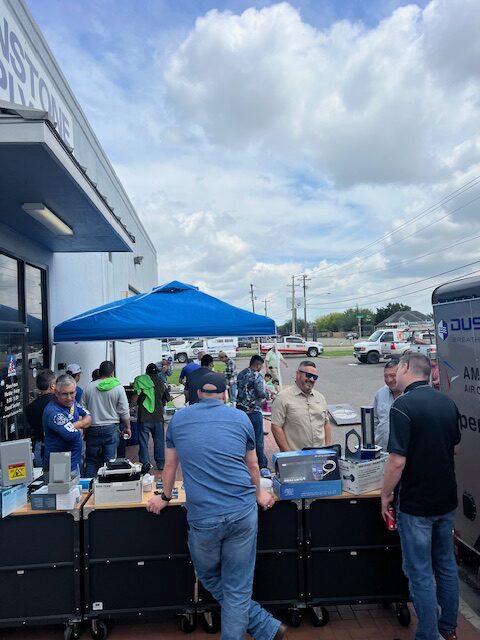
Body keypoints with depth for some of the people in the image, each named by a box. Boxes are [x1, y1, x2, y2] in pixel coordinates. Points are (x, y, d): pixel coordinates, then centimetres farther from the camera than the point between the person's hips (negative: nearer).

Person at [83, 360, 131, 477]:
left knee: (91, 461, 12)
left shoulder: (89, 387, -1)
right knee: (109, 461, 4)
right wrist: (127, 427, 9)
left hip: (93, 429, 2)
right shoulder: (118, 388, -6)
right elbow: (124, 411, -4)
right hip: (111, 428, -2)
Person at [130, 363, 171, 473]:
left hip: (144, 418, -3)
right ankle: (160, 464, 19)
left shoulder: (140, 380, -2)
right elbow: (165, 400, 14)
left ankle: (145, 465, 5)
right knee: (159, 442, 13)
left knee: (143, 443, 5)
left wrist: (130, 408, 1)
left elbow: (135, 396, -11)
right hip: (158, 417, 3)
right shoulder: (161, 382, 9)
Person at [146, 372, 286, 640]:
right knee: (238, 587, 12)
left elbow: (171, 464, 19)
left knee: (211, 579, 22)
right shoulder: (240, 418, 6)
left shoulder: (179, 419, 8)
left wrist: (165, 497, 36)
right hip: (243, 510, 0)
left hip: (203, 516, 0)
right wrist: (259, 494, 34)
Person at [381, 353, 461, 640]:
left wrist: (386, 494, -10)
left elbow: (398, 460, -24)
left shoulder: (403, 405, -22)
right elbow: (454, 447, 14)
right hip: (446, 499, 8)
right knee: (446, 565, 21)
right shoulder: (448, 403, 1)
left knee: (420, 573, 6)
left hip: (416, 503, -7)